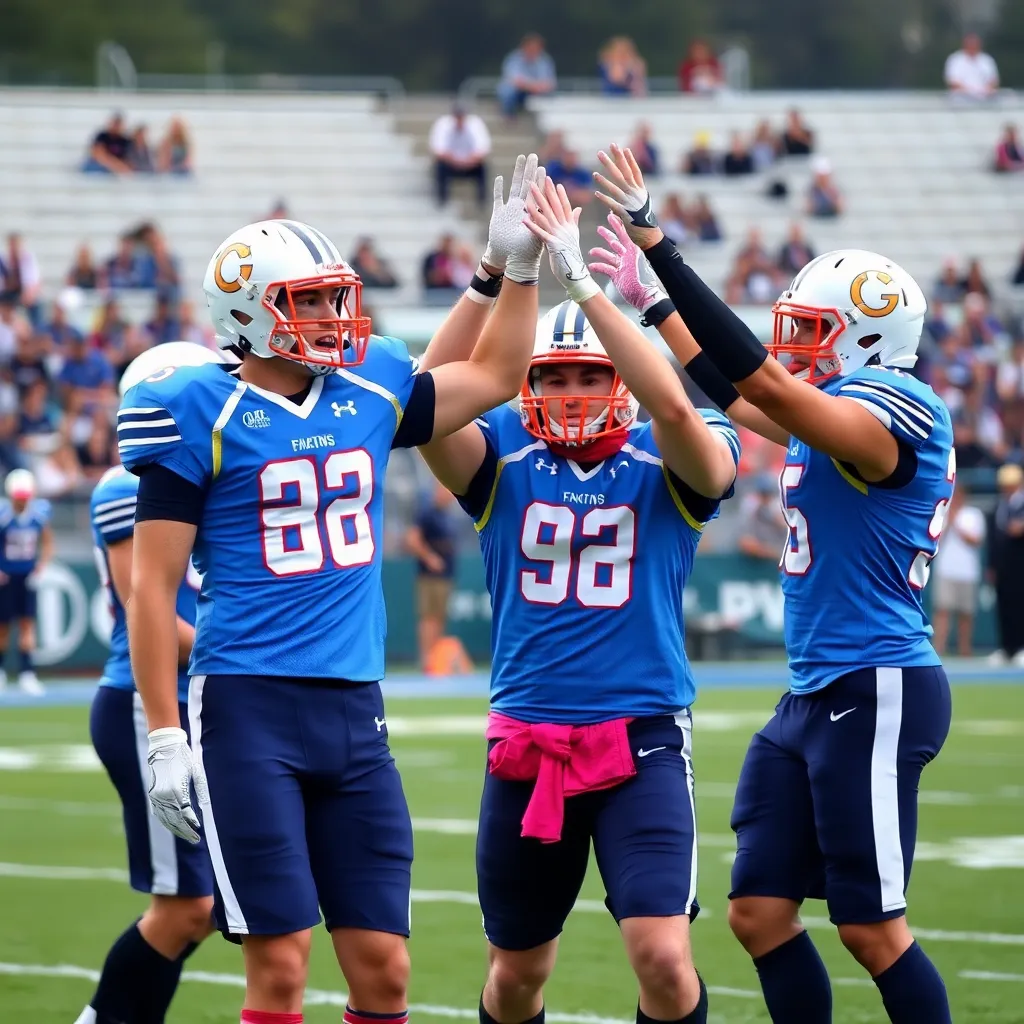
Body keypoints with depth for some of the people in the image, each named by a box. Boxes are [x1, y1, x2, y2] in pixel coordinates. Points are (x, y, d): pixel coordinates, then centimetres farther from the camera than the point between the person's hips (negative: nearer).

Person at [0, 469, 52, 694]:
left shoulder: (40, 511, -6)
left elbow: (47, 542, 9)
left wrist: (42, 565, -5)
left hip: (27, 576, 2)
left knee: (27, 624, -4)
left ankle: (27, 674, -6)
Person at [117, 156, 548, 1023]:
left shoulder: (369, 392, 10)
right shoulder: (201, 414, -5)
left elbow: (493, 377, 27)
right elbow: (153, 586, -5)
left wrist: (514, 268, 18)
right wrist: (165, 737, -9)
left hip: (354, 713, 5)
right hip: (248, 712, -5)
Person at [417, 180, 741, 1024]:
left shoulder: (669, 465, -3)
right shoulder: (503, 457, 2)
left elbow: (675, 408, -25)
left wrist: (582, 281, -29)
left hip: (642, 740, -3)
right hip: (526, 743, 3)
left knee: (663, 956, -16)